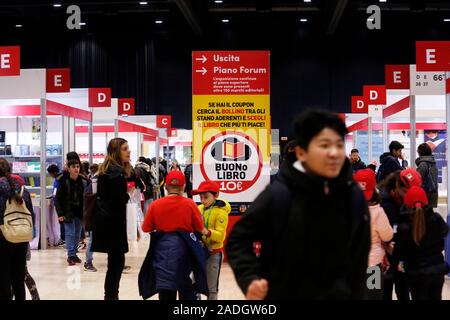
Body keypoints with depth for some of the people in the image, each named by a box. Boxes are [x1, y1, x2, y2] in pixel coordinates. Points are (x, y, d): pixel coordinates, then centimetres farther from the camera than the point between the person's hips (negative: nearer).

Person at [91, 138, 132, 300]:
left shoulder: (107, 169, 14)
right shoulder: (117, 172, -17)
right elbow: (119, 200, -21)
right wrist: (128, 195, -4)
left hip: (104, 218, 10)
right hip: (113, 220, -10)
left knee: (114, 259, 14)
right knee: (117, 260, -3)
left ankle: (111, 294, 20)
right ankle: (111, 295, 1)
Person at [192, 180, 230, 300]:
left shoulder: (221, 212, -12)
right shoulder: (199, 209, 3)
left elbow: (220, 236, -19)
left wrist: (207, 232, -35)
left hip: (214, 252, -5)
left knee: (211, 287, 4)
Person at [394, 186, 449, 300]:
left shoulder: (404, 227, -21)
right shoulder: (437, 219, -10)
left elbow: (399, 254, -15)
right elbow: (444, 232, 13)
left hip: (417, 273, -4)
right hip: (438, 269, 4)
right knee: (435, 297, 20)